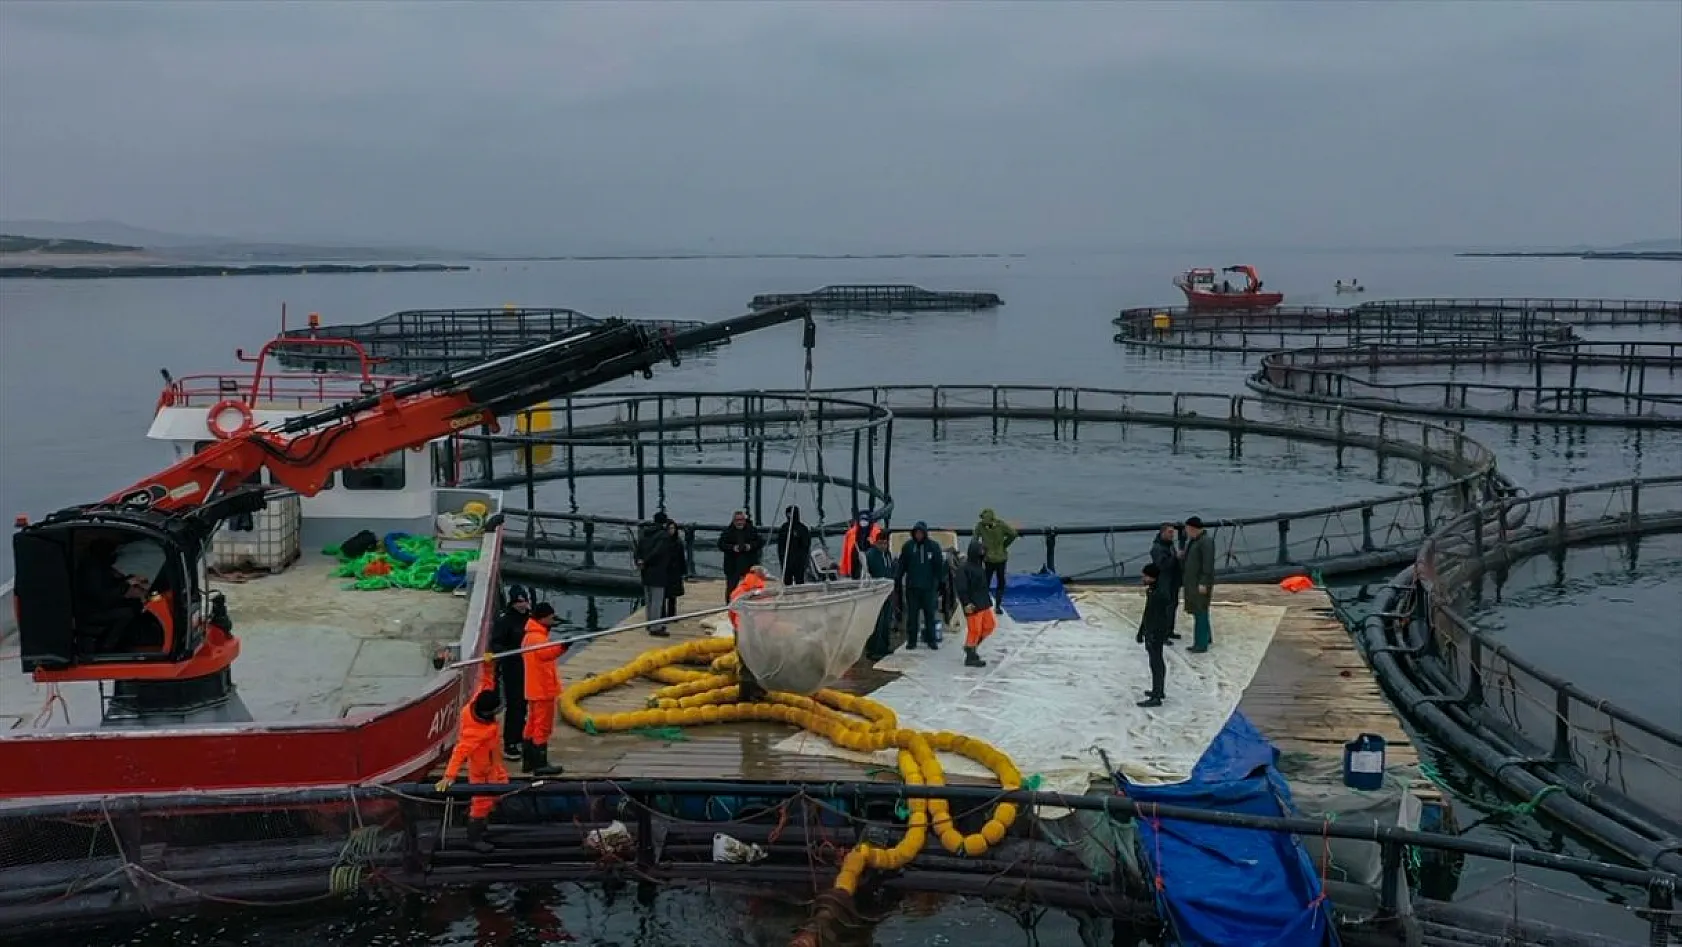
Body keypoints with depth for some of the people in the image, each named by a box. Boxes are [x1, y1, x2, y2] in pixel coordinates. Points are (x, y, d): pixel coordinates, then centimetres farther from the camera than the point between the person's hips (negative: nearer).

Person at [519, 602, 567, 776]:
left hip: (535, 690, 10)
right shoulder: (537, 638, -19)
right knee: (543, 727, -7)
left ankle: (530, 762, 22)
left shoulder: (530, 636, 15)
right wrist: (561, 647, -59)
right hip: (543, 690, -10)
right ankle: (540, 764, -6)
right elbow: (546, 652, -42)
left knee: (532, 726, 15)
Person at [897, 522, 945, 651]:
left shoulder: (933, 546, -1)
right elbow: (902, 565, 3)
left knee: (930, 614, 5)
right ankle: (911, 640, 11)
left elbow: (939, 566, 1)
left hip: (929, 587, -1)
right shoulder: (908, 546, 2)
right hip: (912, 586, 1)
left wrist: (940, 582, -4)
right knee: (912, 615, 5)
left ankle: (931, 640, 13)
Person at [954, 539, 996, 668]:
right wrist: (966, 603, -23)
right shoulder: (965, 568, -17)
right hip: (972, 606, -9)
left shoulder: (980, 565, 10)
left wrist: (987, 600, 20)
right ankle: (970, 658, 9)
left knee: (990, 624, 13)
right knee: (974, 630, -3)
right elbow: (961, 587, -20)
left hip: (983, 603, 9)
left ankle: (971, 646, 27)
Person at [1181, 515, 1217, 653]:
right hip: (1192, 582, 10)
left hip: (1201, 583, -10)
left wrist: (1204, 583, -23)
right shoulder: (1192, 540, 11)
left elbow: (1209, 564, -21)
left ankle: (1201, 644, -2)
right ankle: (1207, 637, 30)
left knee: (1200, 612, -6)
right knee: (1197, 611, 17)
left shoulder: (1206, 541, -17)